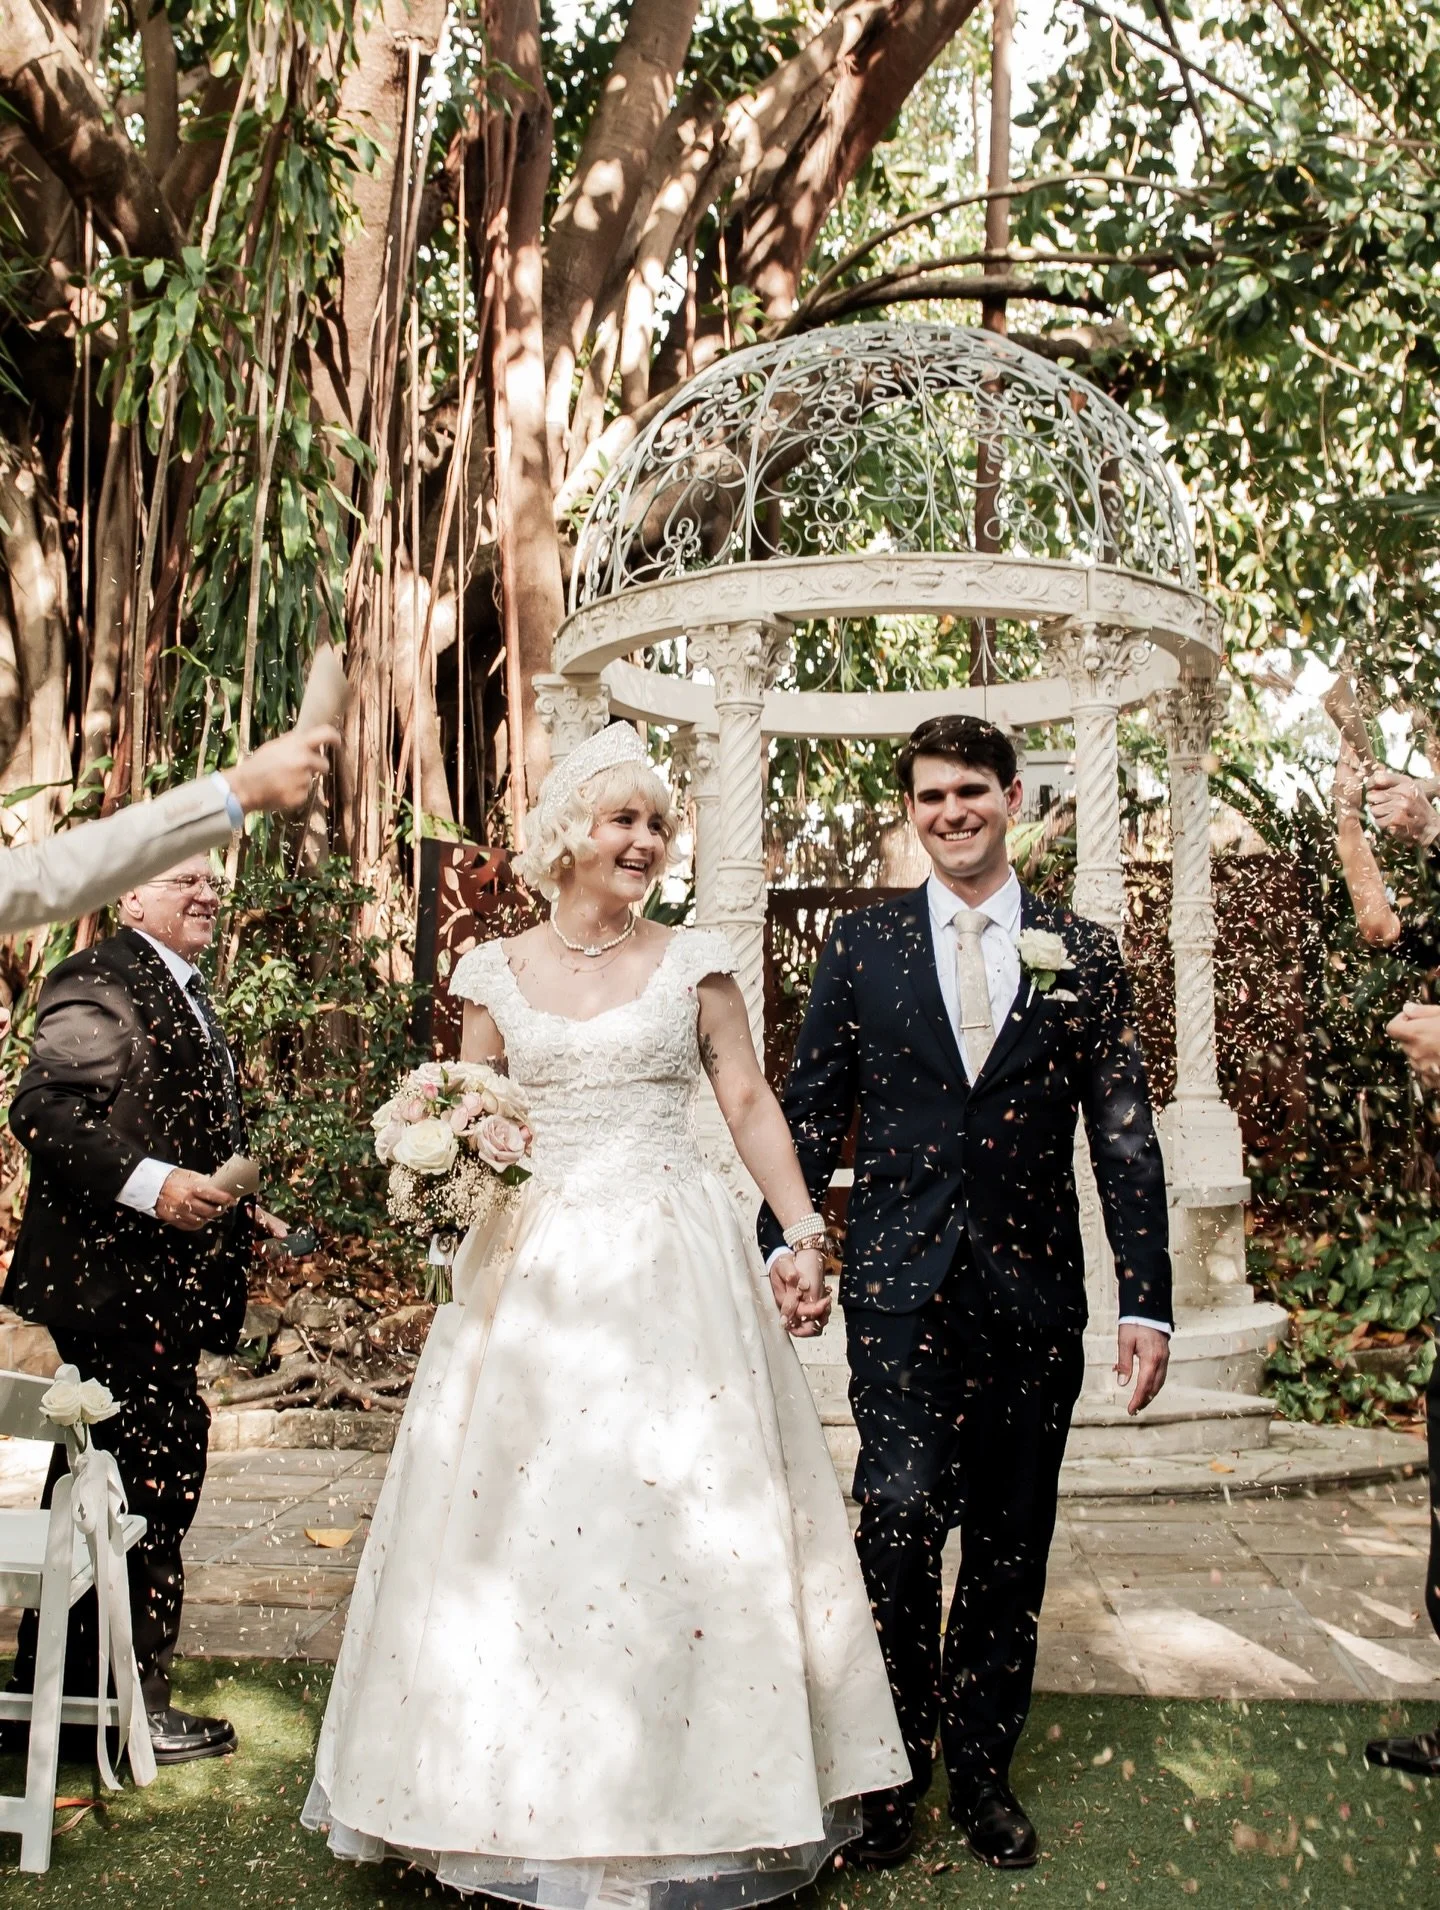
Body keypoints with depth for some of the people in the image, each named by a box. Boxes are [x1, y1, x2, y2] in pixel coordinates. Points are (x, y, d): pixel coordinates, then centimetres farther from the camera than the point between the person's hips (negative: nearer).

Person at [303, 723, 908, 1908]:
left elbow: (751, 1104, 3)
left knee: (685, 1510, 0)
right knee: (522, 1513, 4)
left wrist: (807, 1234, -5)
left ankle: (687, 1798, 17)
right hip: (536, 1268, 1)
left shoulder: (694, 962, 4)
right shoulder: (498, 974, 7)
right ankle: (528, 1797, 22)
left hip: (674, 1266, -1)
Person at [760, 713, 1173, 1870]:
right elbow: (810, 1113, 6)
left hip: (1034, 1294, 1)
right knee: (902, 1517, -9)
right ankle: (895, 1769, 13)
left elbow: (1125, 1137, 3)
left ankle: (982, 1765, 30)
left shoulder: (1084, 954, 4)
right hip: (901, 1285, -1)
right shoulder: (862, 946, 4)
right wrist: (785, 1242, -5)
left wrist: (1147, 1300, -1)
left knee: (1010, 1549, 11)